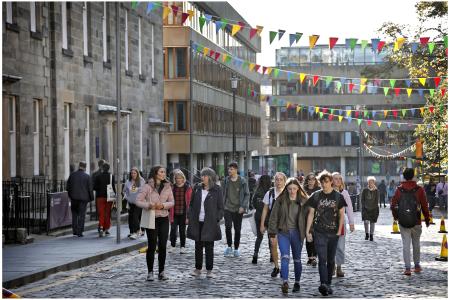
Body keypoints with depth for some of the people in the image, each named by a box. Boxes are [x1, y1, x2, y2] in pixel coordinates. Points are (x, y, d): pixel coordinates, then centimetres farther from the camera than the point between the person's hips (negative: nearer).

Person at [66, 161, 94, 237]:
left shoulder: (72, 175, 1)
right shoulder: (87, 176, -5)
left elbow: (68, 187, 5)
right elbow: (90, 188, -5)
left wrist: (70, 195, 18)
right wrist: (91, 198, 6)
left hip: (74, 197, 2)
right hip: (83, 198, -2)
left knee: (74, 214, 15)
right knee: (82, 215, 2)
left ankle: (74, 230, 13)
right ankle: (79, 232, -1)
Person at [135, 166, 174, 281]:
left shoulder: (167, 186, 5)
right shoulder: (148, 187, -6)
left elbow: (171, 202, 4)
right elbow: (138, 201, -7)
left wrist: (163, 205, -15)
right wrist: (149, 205, -23)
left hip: (164, 219, 3)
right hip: (151, 219, -3)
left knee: (163, 246, 3)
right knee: (152, 246, -1)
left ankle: (161, 272, 12)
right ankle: (150, 272, 8)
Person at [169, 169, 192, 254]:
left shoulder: (187, 188, -3)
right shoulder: (173, 187, 2)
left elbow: (189, 201, -4)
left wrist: (188, 214, -8)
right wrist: (170, 212, -2)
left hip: (183, 213, -1)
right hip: (174, 213, 1)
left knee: (182, 230, 8)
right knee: (173, 229, 0)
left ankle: (182, 246, 19)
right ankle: (172, 245, 13)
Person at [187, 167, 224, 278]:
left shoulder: (217, 190, -3)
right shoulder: (197, 188, 7)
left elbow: (220, 207, -1)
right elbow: (192, 204, 12)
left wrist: (217, 220, -9)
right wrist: (189, 217, 3)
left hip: (210, 223, -3)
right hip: (197, 222, 3)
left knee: (209, 247, 3)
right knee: (198, 246, 10)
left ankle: (209, 270, 10)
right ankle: (198, 268, 18)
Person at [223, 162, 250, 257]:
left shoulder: (242, 181, -3)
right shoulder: (226, 180, 6)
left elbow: (247, 194, 0)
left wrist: (243, 206, -9)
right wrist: (222, 205, 8)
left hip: (238, 209, -1)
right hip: (228, 207, 1)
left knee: (237, 229, 4)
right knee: (228, 226, -15)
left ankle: (236, 249, 16)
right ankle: (229, 247, 0)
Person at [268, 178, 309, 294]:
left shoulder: (303, 201, 1)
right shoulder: (281, 200, -1)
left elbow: (308, 216, 3)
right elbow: (274, 216, 2)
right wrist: (272, 233, -2)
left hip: (297, 233, 1)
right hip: (283, 232, -1)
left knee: (297, 259, 11)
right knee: (285, 257, -15)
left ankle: (297, 283, 23)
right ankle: (285, 282, -22)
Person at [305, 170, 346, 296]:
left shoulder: (338, 197, 2)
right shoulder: (316, 196, 2)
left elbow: (341, 215, 6)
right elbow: (311, 214, 5)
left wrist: (339, 231, -4)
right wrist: (307, 231, 0)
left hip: (333, 233, 1)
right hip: (319, 233, -1)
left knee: (331, 260, 9)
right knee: (322, 259, -13)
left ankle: (328, 284, 20)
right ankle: (323, 284, -24)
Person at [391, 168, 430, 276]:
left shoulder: (399, 190, -2)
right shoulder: (419, 190, -5)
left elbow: (393, 205, 1)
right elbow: (425, 206, -2)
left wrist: (395, 216, 18)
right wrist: (427, 219, 10)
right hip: (416, 222, 0)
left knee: (406, 244, 2)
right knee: (416, 244, 16)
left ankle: (407, 268, -5)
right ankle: (417, 265, 24)